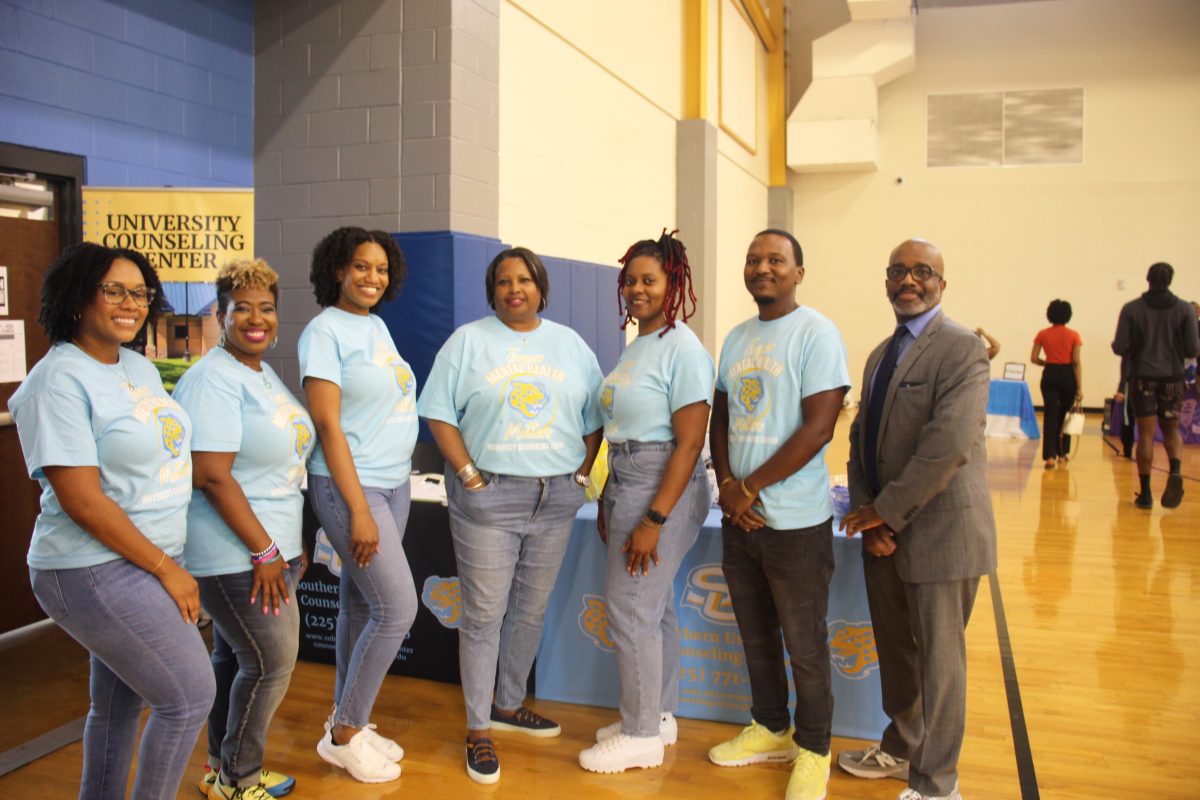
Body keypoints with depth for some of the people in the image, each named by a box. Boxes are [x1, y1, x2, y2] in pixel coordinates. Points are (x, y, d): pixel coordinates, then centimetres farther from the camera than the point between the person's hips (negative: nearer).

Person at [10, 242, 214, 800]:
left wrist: (170, 560, 9)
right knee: (190, 696, -4)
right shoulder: (60, 382, -16)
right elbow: (83, 501, -20)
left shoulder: (139, 366, 9)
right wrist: (167, 569, -15)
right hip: (97, 574, -8)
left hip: (148, 561, 8)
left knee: (118, 703, 19)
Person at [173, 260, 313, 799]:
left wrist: (292, 542, 19)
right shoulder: (213, 380, -17)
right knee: (271, 663, -1)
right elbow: (211, 475, -23)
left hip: (270, 545, 9)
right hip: (234, 556, -9)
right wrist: (264, 551, -19)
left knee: (234, 658, 18)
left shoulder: (263, 373, 13)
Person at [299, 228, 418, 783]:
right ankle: (344, 734, 9)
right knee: (398, 607, -8)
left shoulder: (377, 326, 12)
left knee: (359, 606, 13)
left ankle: (346, 722, 26)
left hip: (393, 482, 7)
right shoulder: (325, 331, -11)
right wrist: (359, 511, -18)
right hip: (349, 485, -7)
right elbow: (328, 425, -16)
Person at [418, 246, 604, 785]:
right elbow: (439, 414, -4)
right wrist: (468, 475, -12)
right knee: (484, 615, 1)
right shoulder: (468, 341, 0)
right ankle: (478, 730, 14)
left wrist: (582, 473, 0)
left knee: (531, 611, 14)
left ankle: (508, 705, 33)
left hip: (556, 499, 4)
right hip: (487, 496, -3)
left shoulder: (570, 345, 10)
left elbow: (594, 418, 11)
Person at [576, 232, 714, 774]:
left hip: (663, 489, -8)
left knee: (631, 608, -2)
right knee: (654, 606, 16)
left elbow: (689, 443, -18)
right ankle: (658, 716, 30)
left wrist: (654, 520, -20)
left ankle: (642, 737, 13)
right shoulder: (635, 346, 12)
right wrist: (607, 499, 15)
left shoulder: (682, 349, -14)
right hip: (627, 482, 8)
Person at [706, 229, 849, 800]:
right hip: (738, 515, 7)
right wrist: (728, 487, -3)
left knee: (804, 644, 6)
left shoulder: (816, 333, -10)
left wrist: (750, 487, -14)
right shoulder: (736, 338, 11)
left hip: (795, 519, -6)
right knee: (756, 635, 18)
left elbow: (818, 427, -17)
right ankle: (770, 729, 36)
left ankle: (813, 750, 24)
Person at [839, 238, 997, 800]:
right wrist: (867, 516, -3)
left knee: (938, 657, 4)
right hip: (884, 531, 7)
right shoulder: (879, 356, 14)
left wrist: (885, 512, -17)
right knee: (895, 649, 19)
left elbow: (948, 444, -23)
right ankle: (901, 748, 39)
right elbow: (861, 438, 10)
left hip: (938, 529, -7)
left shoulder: (961, 348, -12)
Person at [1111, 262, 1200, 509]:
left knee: (1146, 434, 4)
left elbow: (1119, 347, -8)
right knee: (1171, 430, 16)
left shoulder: (1131, 309, -5)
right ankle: (1176, 471, -12)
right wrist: (1174, 349, 17)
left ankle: (1145, 493, 5)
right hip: (1173, 378, 1)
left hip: (1143, 377, -1)